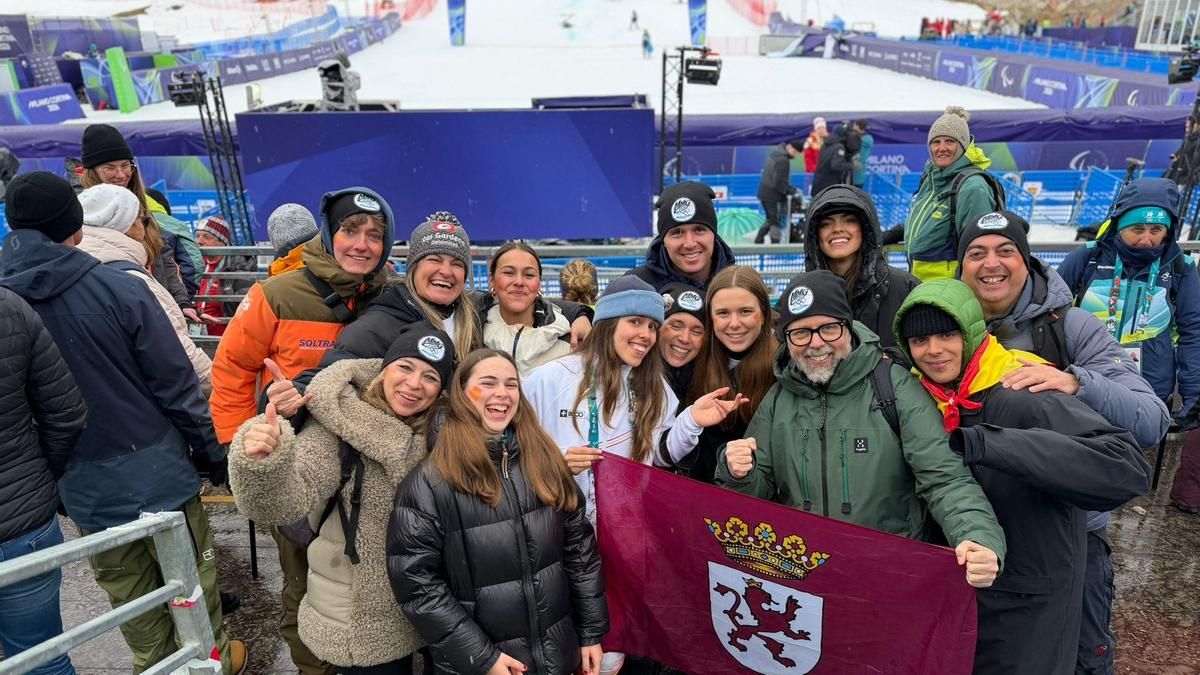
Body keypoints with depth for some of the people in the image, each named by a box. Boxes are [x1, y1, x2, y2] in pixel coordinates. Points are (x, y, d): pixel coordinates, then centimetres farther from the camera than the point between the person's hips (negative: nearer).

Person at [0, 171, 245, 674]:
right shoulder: (120, 289, -17)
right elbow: (176, 384, -14)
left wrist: (57, 463, 14)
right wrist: (212, 453, -2)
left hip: (83, 484, 3)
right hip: (154, 467, -3)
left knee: (128, 592, 21)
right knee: (190, 575, 17)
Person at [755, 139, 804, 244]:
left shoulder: (776, 152, 7)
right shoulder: (783, 160, -22)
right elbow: (781, 183, -22)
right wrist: (793, 191, -11)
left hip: (764, 192, 9)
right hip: (773, 196, -9)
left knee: (771, 219, 22)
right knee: (777, 222, 1)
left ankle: (758, 241, 26)